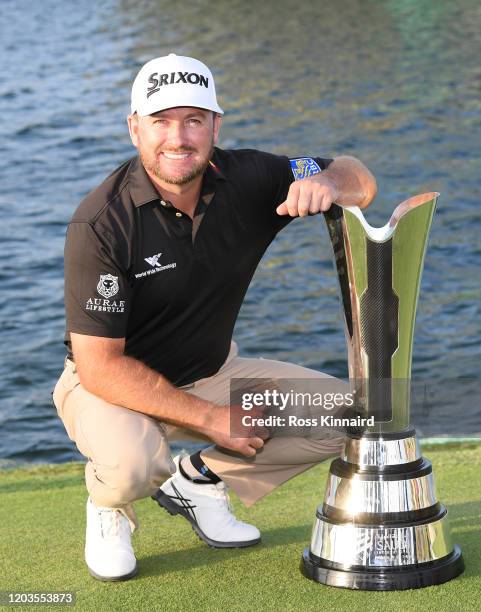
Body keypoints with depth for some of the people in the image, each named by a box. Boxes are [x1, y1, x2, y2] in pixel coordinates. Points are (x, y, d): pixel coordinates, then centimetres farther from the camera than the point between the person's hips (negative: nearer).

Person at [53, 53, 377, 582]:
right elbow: (100, 364, -25)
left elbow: (360, 181, -3)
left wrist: (327, 183, -30)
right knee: (131, 464, -37)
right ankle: (108, 507, 2)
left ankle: (197, 479, 11)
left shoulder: (247, 181, -13)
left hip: (213, 373, 5)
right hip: (112, 382, -5)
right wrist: (211, 418, -24)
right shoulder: (100, 222, -26)